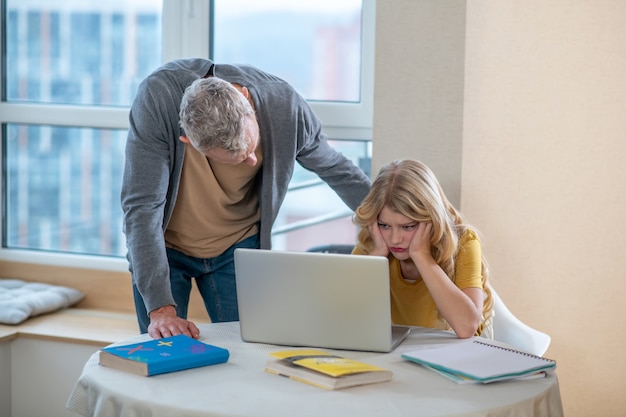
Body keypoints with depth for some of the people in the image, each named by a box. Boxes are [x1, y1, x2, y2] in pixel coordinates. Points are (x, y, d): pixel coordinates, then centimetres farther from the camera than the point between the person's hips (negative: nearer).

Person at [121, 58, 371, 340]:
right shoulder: (156, 98, -32)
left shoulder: (283, 105, -24)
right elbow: (142, 206, -32)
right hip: (165, 247, -2)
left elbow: (334, 168, -5)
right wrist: (160, 308, -37)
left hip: (239, 245, 2)